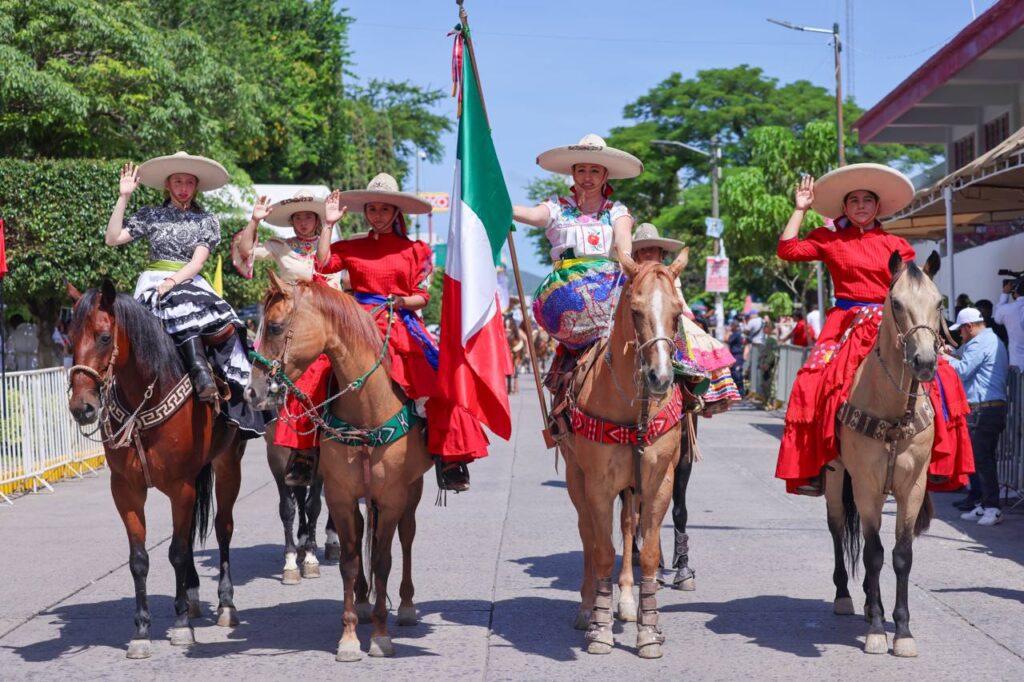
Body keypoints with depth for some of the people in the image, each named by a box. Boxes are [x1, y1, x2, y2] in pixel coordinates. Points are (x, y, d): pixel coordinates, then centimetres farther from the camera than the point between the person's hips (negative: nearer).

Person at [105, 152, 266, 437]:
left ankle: (240, 390, -24)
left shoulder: (207, 221, 15)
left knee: (224, 327, -27)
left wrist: (172, 281, -18)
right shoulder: (151, 215, 14)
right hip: (153, 283, -2)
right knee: (185, 310, -38)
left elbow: (198, 261, 0)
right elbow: (112, 238, 3)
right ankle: (201, 373, -48)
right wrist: (123, 197, -1)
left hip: (191, 283, 2)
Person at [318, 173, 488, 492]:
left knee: (437, 379, -21)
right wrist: (328, 223, 1)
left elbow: (422, 297, 9)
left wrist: (401, 301, -11)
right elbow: (323, 263, -2)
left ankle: (448, 457, -18)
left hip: (401, 326, 0)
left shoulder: (414, 250, 12)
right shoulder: (352, 248, 13)